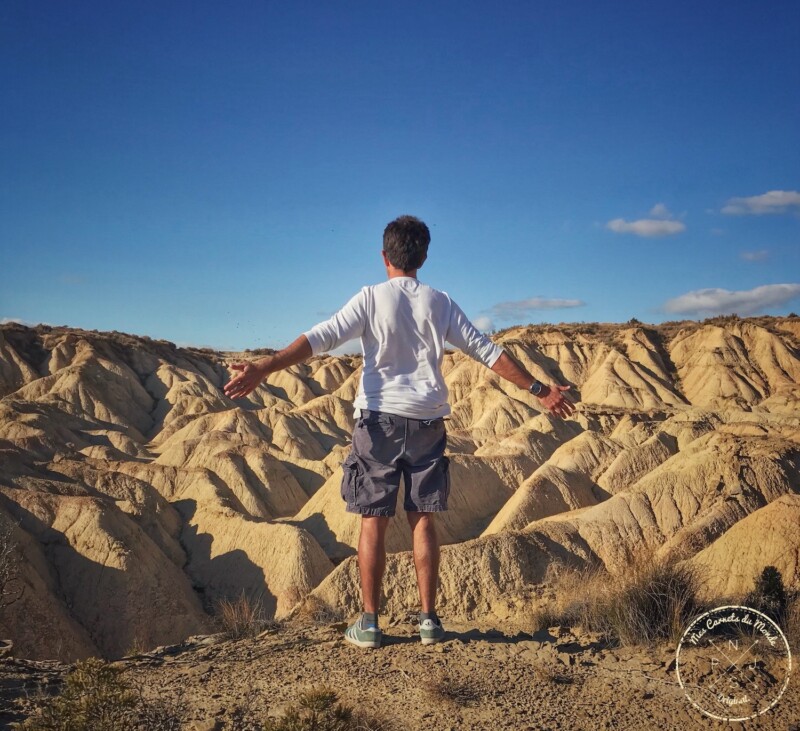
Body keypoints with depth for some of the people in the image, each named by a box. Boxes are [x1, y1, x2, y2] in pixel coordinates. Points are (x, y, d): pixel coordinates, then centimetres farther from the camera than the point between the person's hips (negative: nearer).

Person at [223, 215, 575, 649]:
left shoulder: (372, 298, -2)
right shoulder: (440, 303, 6)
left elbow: (320, 339, -13)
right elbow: (486, 351, 7)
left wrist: (262, 369, -17)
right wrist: (538, 390, 15)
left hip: (379, 419, -2)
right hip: (427, 422, 3)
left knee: (374, 521, 3)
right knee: (422, 519, 9)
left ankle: (369, 623, 8)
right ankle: (428, 619, 13)